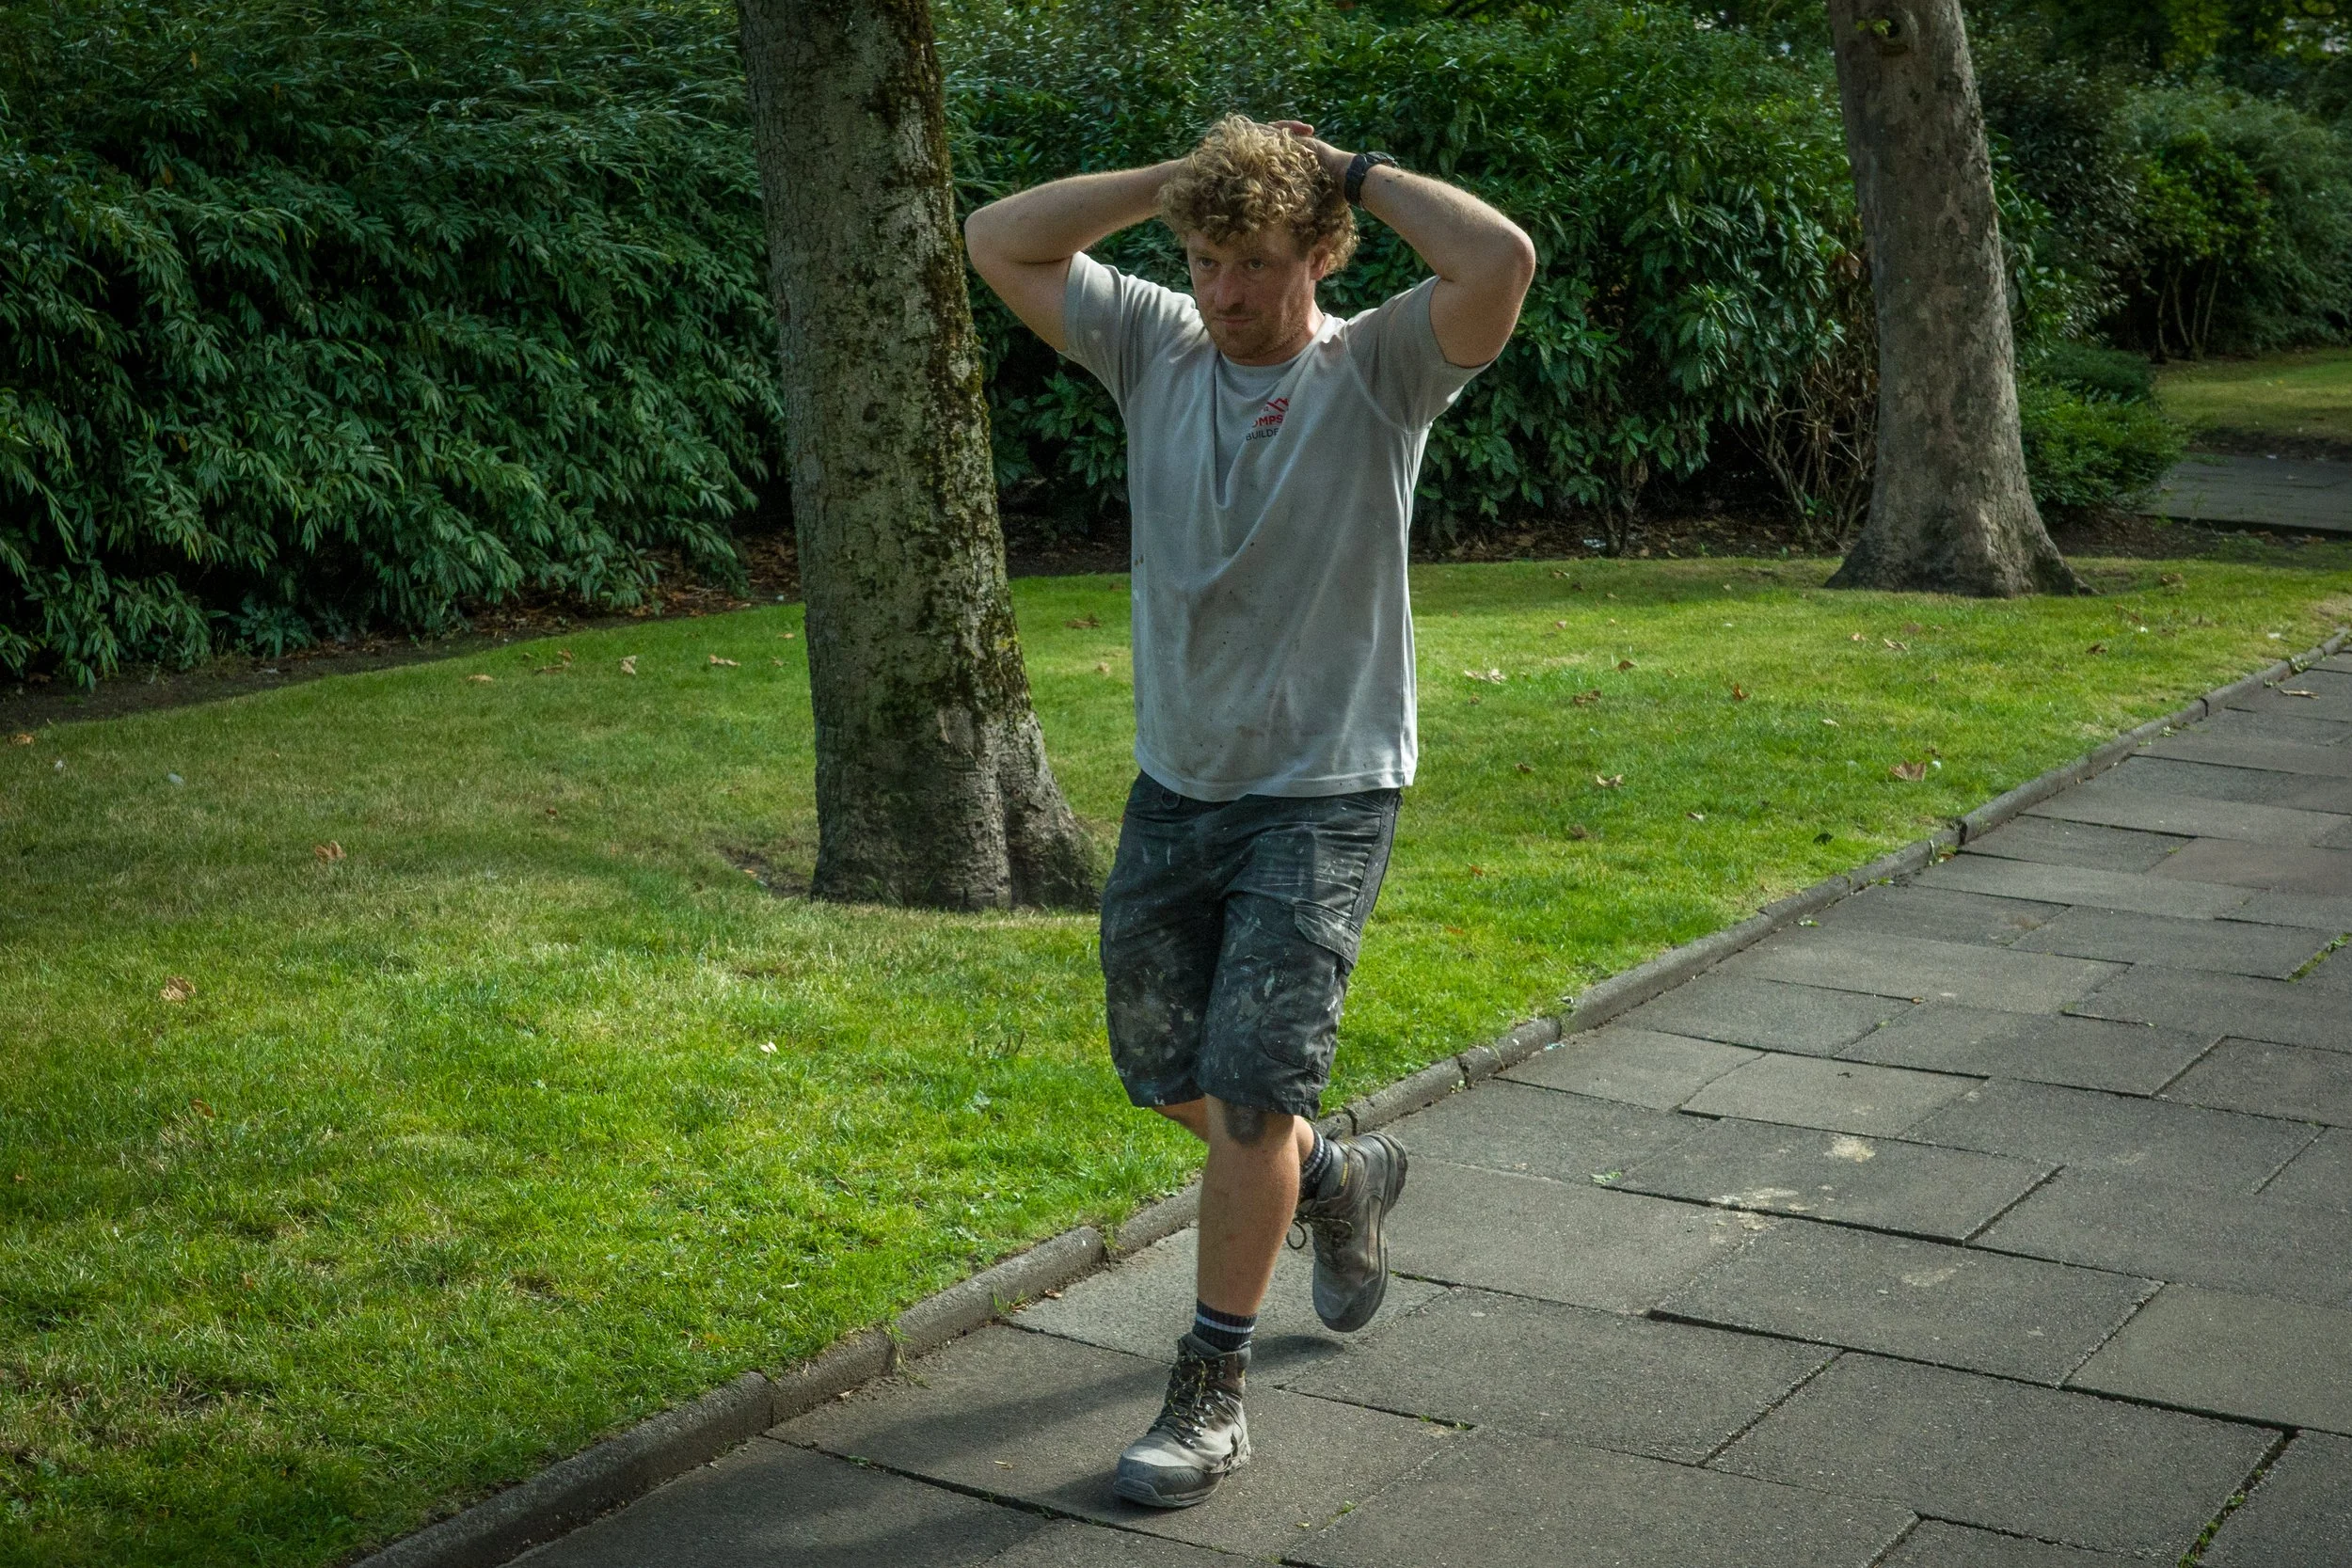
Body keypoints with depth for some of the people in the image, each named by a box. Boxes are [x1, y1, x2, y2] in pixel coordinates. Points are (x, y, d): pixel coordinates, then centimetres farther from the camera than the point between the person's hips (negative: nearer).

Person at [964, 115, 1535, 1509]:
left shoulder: (1379, 372, -11)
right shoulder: (1158, 347, 1)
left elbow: (1504, 263, -29)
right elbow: (999, 242, -1)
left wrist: (1359, 175, -15)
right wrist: (1177, 179, -6)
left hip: (1324, 796, -5)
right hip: (1175, 785, 6)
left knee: (1252, 1091, -10)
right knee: (1164, 1074, 16)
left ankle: (1214, 1390, 7)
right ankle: (1340, 1178, 45)